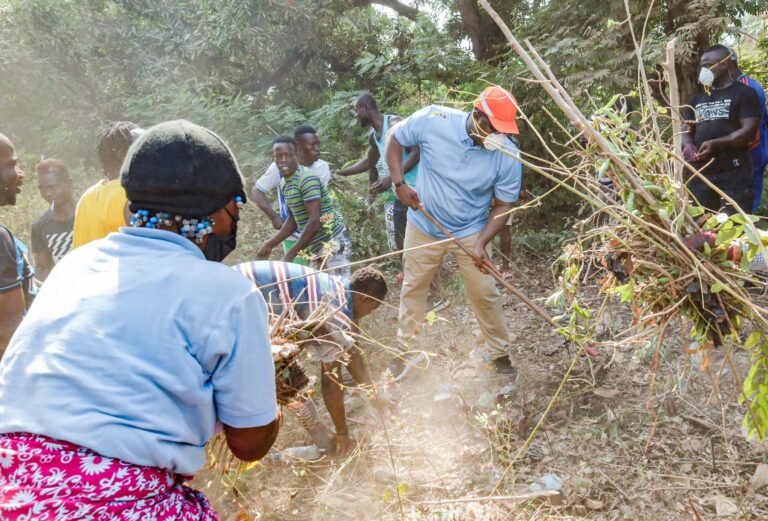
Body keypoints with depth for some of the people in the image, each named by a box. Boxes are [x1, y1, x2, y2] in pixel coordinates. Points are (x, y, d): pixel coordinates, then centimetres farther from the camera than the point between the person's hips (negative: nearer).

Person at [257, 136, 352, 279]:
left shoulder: (307, 179, -18)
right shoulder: (284, 183, 9)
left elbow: (315, 221, -23)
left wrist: (291, 253, -20)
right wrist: (269, 245, 15)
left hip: (333, 242, -9)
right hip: (315, 246, 9)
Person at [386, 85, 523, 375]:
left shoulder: (508, 155, -21)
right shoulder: (432, 120, -23)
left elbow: (503, 205, -12)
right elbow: (395, 140, -6)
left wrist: (482, 243, -23)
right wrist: (400, 184, -16)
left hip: (470, 232, -1)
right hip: (423, 227, 1)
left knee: (484, 294, 4)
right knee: (413, 288, 15)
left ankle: (501, 354, 24)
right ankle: (404, 349, 35)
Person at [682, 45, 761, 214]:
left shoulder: (744, 93, 0)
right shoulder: (697, 99, 17)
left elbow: (749, 130, -9)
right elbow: (687, 130, 16)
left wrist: (715, 144, -22)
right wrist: (688, 145, -8)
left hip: (734, 174, -5)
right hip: (700, 173, 5)